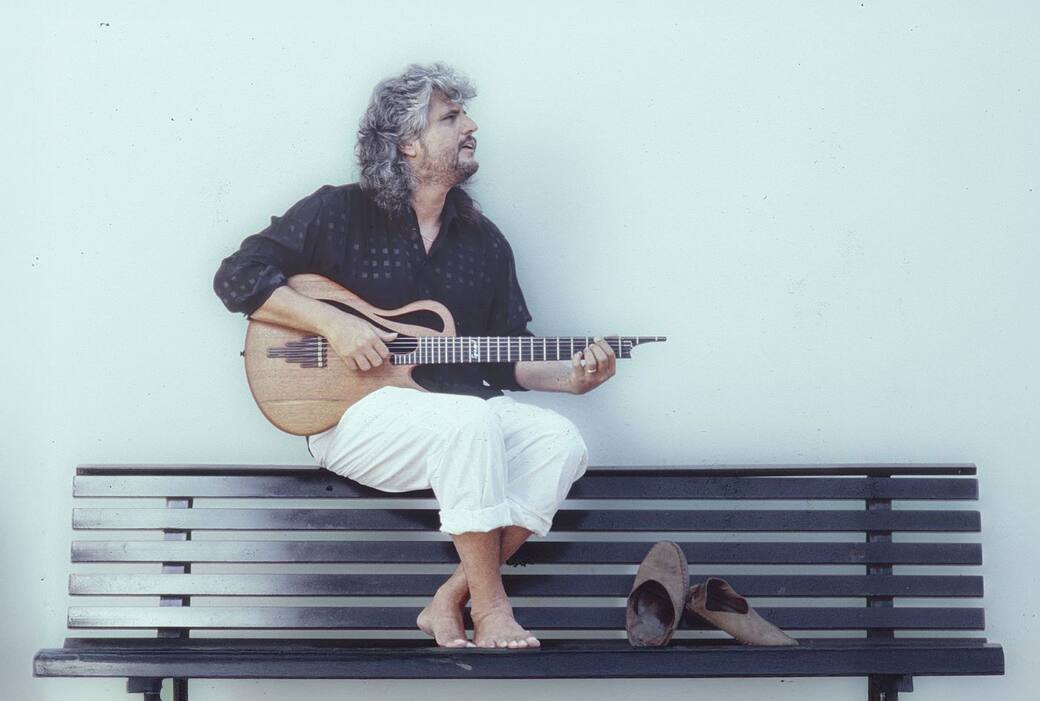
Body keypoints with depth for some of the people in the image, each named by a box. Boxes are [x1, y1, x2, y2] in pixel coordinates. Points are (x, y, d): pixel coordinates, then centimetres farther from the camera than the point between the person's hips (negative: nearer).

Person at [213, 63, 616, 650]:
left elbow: (509, 359, 15)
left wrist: (572, 376, -5)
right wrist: (332, 322, -15)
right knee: (470, 419, -35)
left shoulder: (483, 241, 14)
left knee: (560, 442, -22)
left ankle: (449, 603, -18)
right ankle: (489, 608, -25)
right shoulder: (339, 215, 1)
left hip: (465, 415, 6)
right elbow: (238, 278, -4)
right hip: (355, 414, -5)